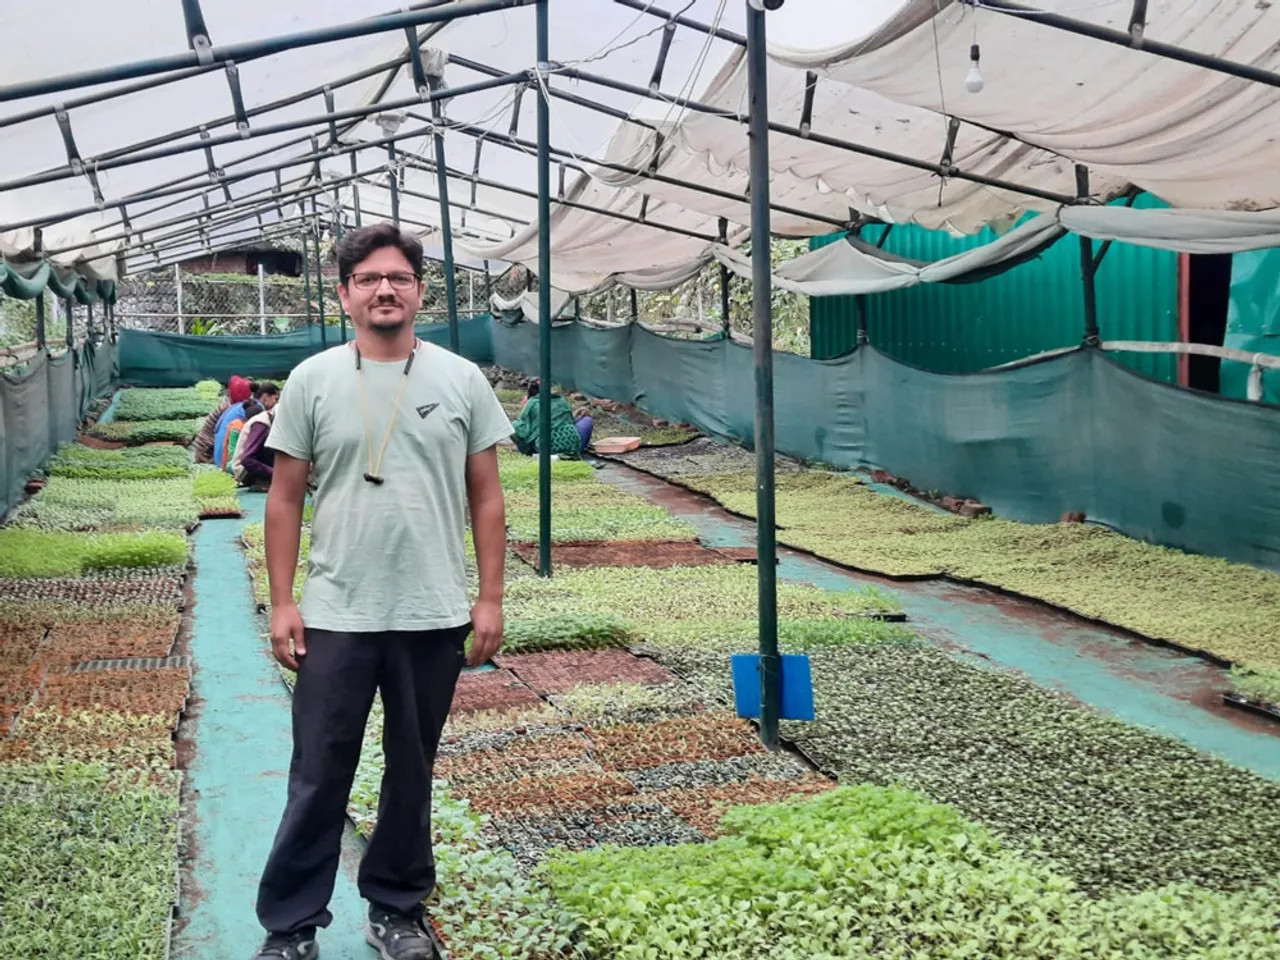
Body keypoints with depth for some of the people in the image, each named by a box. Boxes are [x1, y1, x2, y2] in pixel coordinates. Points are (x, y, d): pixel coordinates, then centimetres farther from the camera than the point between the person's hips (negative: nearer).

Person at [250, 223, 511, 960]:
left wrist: (491, 598, 0)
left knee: (413, 774, 14)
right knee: (319, 776, 5)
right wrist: (282, 602, -3)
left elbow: (486, 497, 3)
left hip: (434, 618, 1)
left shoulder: (461, 380, 1)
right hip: (336, 617, -1)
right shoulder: (313, 381, -1)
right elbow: (285, 498, 2)